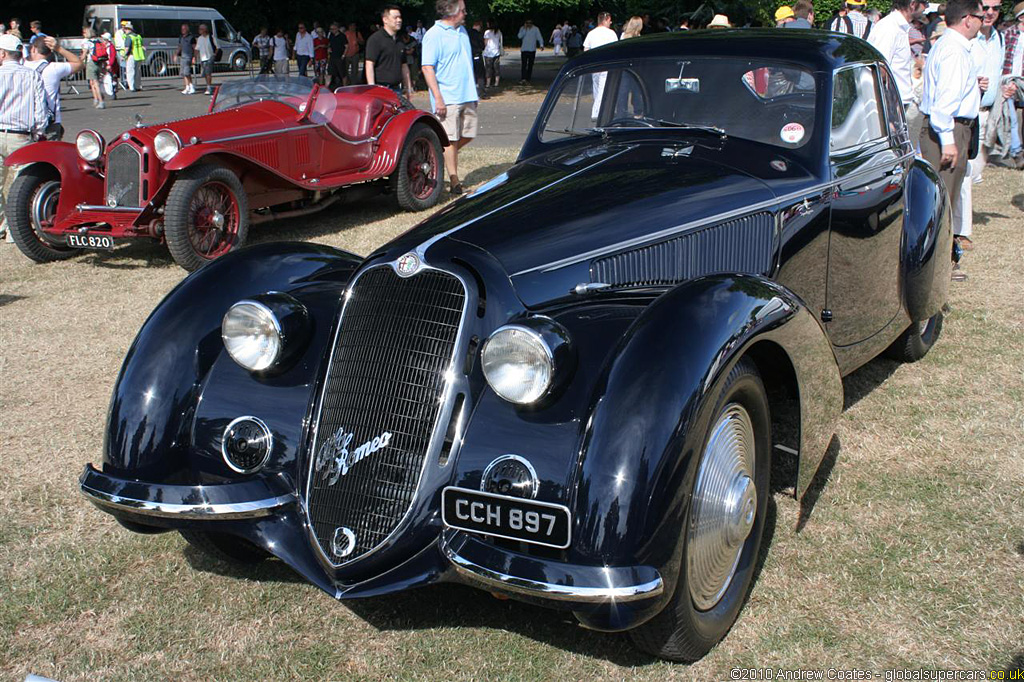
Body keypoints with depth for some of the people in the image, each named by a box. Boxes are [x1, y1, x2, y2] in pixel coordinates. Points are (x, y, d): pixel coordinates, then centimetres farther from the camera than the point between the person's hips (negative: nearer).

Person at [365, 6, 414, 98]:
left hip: (397, 89, 7)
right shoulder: (375, 39, -5)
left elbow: (404, 66, 24)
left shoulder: (399, 42, 18)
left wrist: (409, 88, 19)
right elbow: (369, 65, -12)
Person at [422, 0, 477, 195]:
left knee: (467, 135, 9)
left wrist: (472, 91, 22)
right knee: (451, 139, -3)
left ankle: (440, 158, 28)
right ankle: (454, 183, 2)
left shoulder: (462, 31, 15)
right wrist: (438, 98, -20)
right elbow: (427, 68, -14)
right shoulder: (434, 35, -10)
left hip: (467, 96, 8)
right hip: (448, 98, -8)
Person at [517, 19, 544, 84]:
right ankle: (523, 79, -19)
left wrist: (541, 45, -22)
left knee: (530, 65, 6)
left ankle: (528, 78, 16)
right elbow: (520, 36, -10)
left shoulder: (536, 29, 1)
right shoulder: (522, 29, 3)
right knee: (523, 64, -12)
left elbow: (539, 37, -6)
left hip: (532, 50, 1)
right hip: (524, 49, -1)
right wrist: (525, 29, -15)